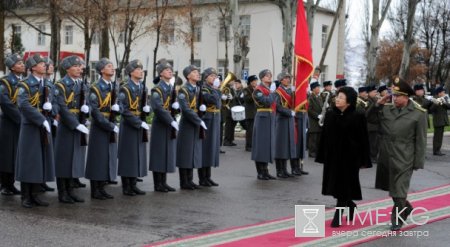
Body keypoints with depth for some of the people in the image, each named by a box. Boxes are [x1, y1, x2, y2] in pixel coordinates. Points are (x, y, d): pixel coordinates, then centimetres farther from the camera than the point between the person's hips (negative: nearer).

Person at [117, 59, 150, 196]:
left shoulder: (142, 88, 11)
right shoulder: (125, 89, -11)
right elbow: (124, 111, -18)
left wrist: (146, 109, -5)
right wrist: (139, 123, -21)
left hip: (140, 126, 7)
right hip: (128, 126, -7)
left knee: (139, 155, 9)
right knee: (128, 156, -1)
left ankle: (133, 184, 17)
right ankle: (126, 187, 7)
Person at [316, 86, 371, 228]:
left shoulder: (358, 117, -9)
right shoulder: (330, 114, 3)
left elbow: (363, 139, -7)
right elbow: (325, 136, 7)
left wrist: (364, 161, -8)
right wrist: (322, 156, 6)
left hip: (349, 156, -5)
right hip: (332, 156, 5)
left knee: (343, 186, -2)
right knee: (335, 184, 12)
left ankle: (337, 216, 5)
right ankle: (350, 205, 37)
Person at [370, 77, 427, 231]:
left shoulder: (418, 113, -6)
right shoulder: (385, 108, 4)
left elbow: (420, 140, -6)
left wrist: (418, 162, -8)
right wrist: (377, 104, -4)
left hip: (404, 158, -5)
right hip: (386, 156, 5)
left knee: (399, 190, 0)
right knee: (391, 187, 18)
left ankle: (397, 219, 13)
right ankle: (406, 208, 40)